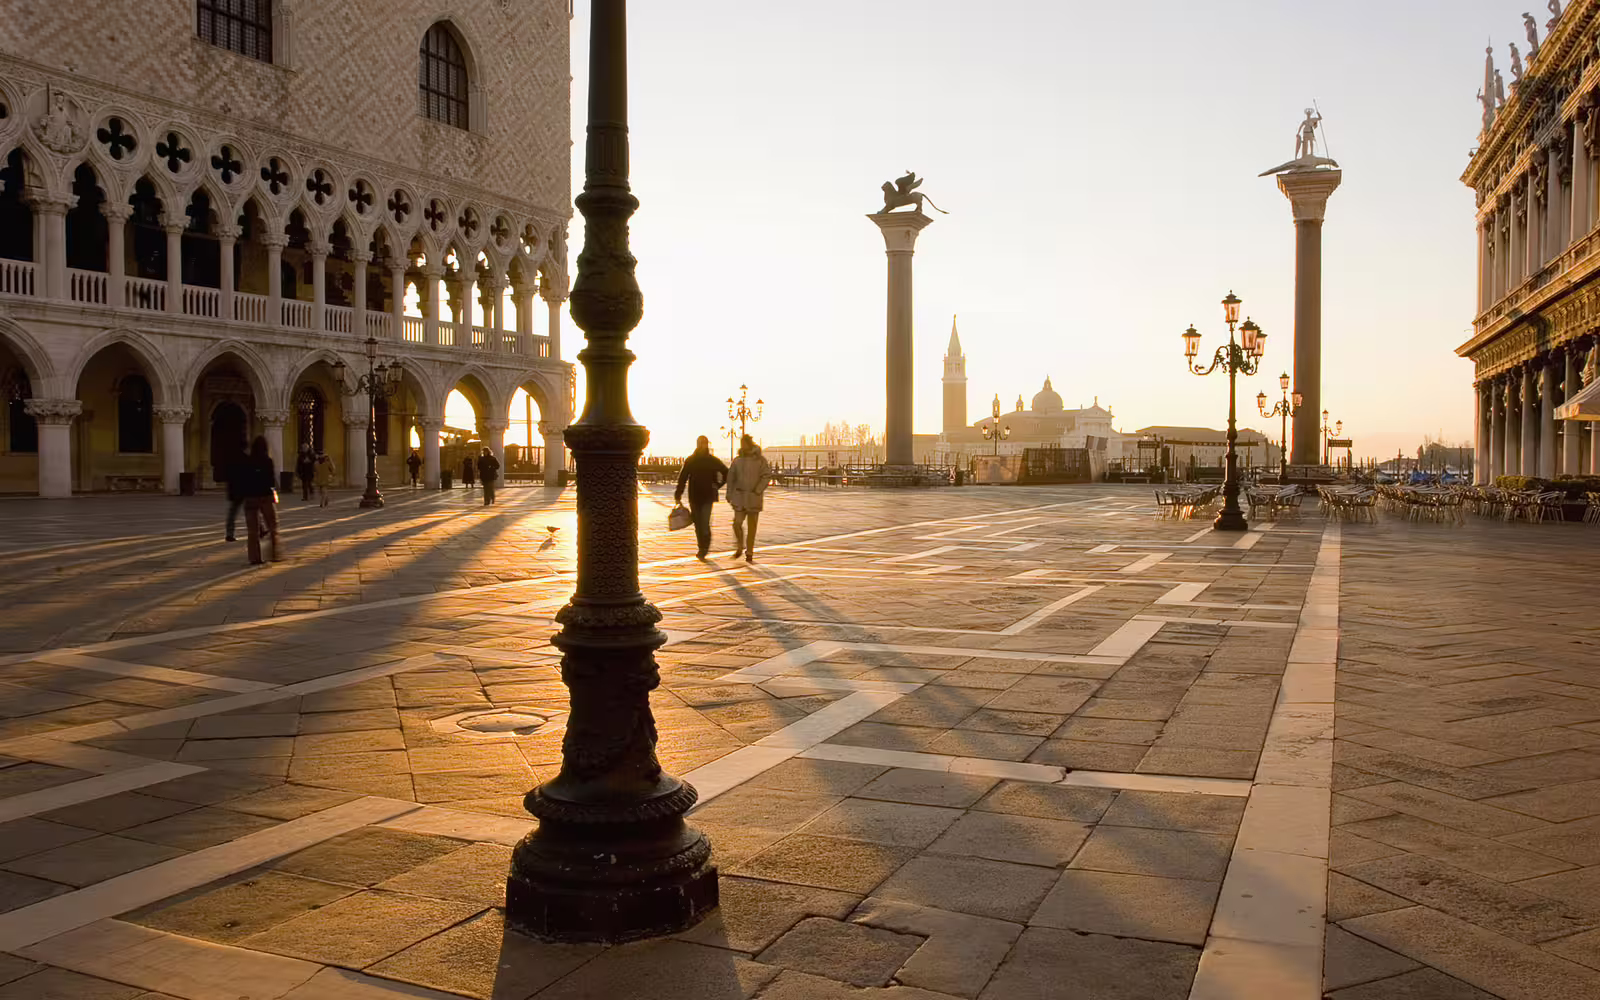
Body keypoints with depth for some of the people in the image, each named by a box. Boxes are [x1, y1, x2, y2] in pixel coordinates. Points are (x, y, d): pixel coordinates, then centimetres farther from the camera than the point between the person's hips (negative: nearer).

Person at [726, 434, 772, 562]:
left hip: (754, 497, -2)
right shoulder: (738, 460, 5)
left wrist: (758, 491, -17)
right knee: (737, 523, -8)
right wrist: (729, 494, 7)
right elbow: (731, 477, 13)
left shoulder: (760, 459, -5)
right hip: (740, 496, 2)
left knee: (751, 526, 2)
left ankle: (749, 554, 12)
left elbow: (767, 476, -10)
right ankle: (739, 547, 17)